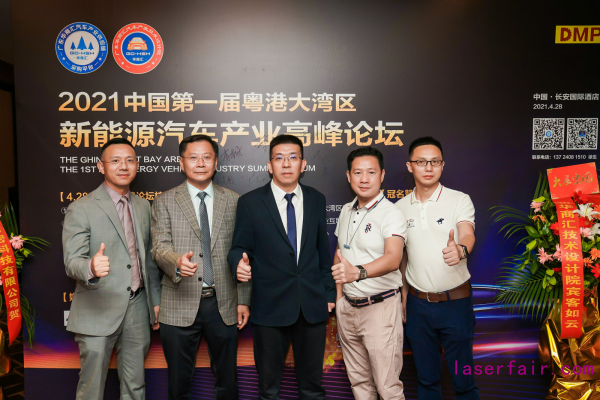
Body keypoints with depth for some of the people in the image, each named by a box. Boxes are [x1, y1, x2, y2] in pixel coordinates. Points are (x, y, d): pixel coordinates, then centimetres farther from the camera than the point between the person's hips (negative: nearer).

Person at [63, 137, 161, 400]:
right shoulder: (81, 209, -8)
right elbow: (72, 260, -16)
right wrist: (91, 268, -38)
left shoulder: (143, 206, 10)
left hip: (137, 309, 5)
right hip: (98, 312, -4)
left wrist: (155, 300, 13)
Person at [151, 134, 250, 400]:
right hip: (180, 306, -1)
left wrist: (243, 300, 3)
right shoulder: (164, 202, 3)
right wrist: (177, 262, -30)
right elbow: (160, 247, -7)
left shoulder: (233, 201, 6)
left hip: (223, 305, 1)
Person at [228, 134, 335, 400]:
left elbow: (323, 250, 10)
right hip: (269, 307, -2)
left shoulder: (316, 200, 5)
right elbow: (238, 248, -1)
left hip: (313, 306, 3)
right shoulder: (250, 202, -4)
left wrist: (329, 293, 10)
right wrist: (239, 264, -24)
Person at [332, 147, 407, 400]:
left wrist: (357, 272, -48)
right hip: (347, 306, 7)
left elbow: (393, 258, -30)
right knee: (358, 380, 19)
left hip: (380, 307, -6)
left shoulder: (391, 215, -14)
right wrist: (339, 295, 10)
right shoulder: (346, 210, 8)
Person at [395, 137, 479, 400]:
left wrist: (460, 250, -46)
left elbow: (468, 234, -23)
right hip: (418, 304, 3)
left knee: (463, 377, 8)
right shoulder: (400, 208, 3)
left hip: (456, 302, -2)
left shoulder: (460, 200, -5)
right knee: (426, 377, 16)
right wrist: (402, 299, 9)